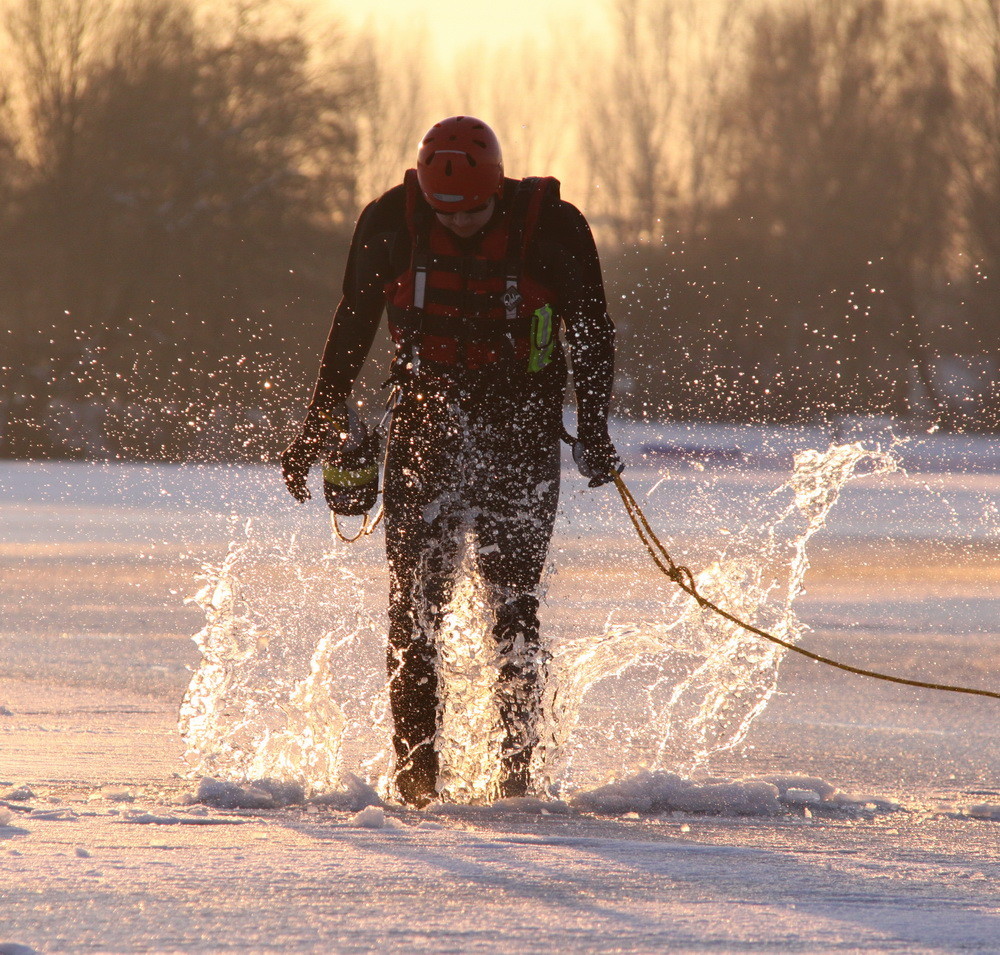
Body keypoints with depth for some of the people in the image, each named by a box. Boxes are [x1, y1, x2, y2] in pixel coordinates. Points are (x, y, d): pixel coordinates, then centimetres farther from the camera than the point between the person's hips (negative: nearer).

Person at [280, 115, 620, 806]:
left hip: (522, 437, -2)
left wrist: (594, 430, -8)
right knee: (414, 604, -5)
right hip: (425, 430, 2)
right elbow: (352, 327, 10)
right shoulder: (391, 224, -4)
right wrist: (321, 426, 12)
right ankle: (415, 767, 1)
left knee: (515, 607, -6)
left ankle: (518, 770, -2)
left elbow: (593, 334, 2)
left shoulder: (552, 227, -9)